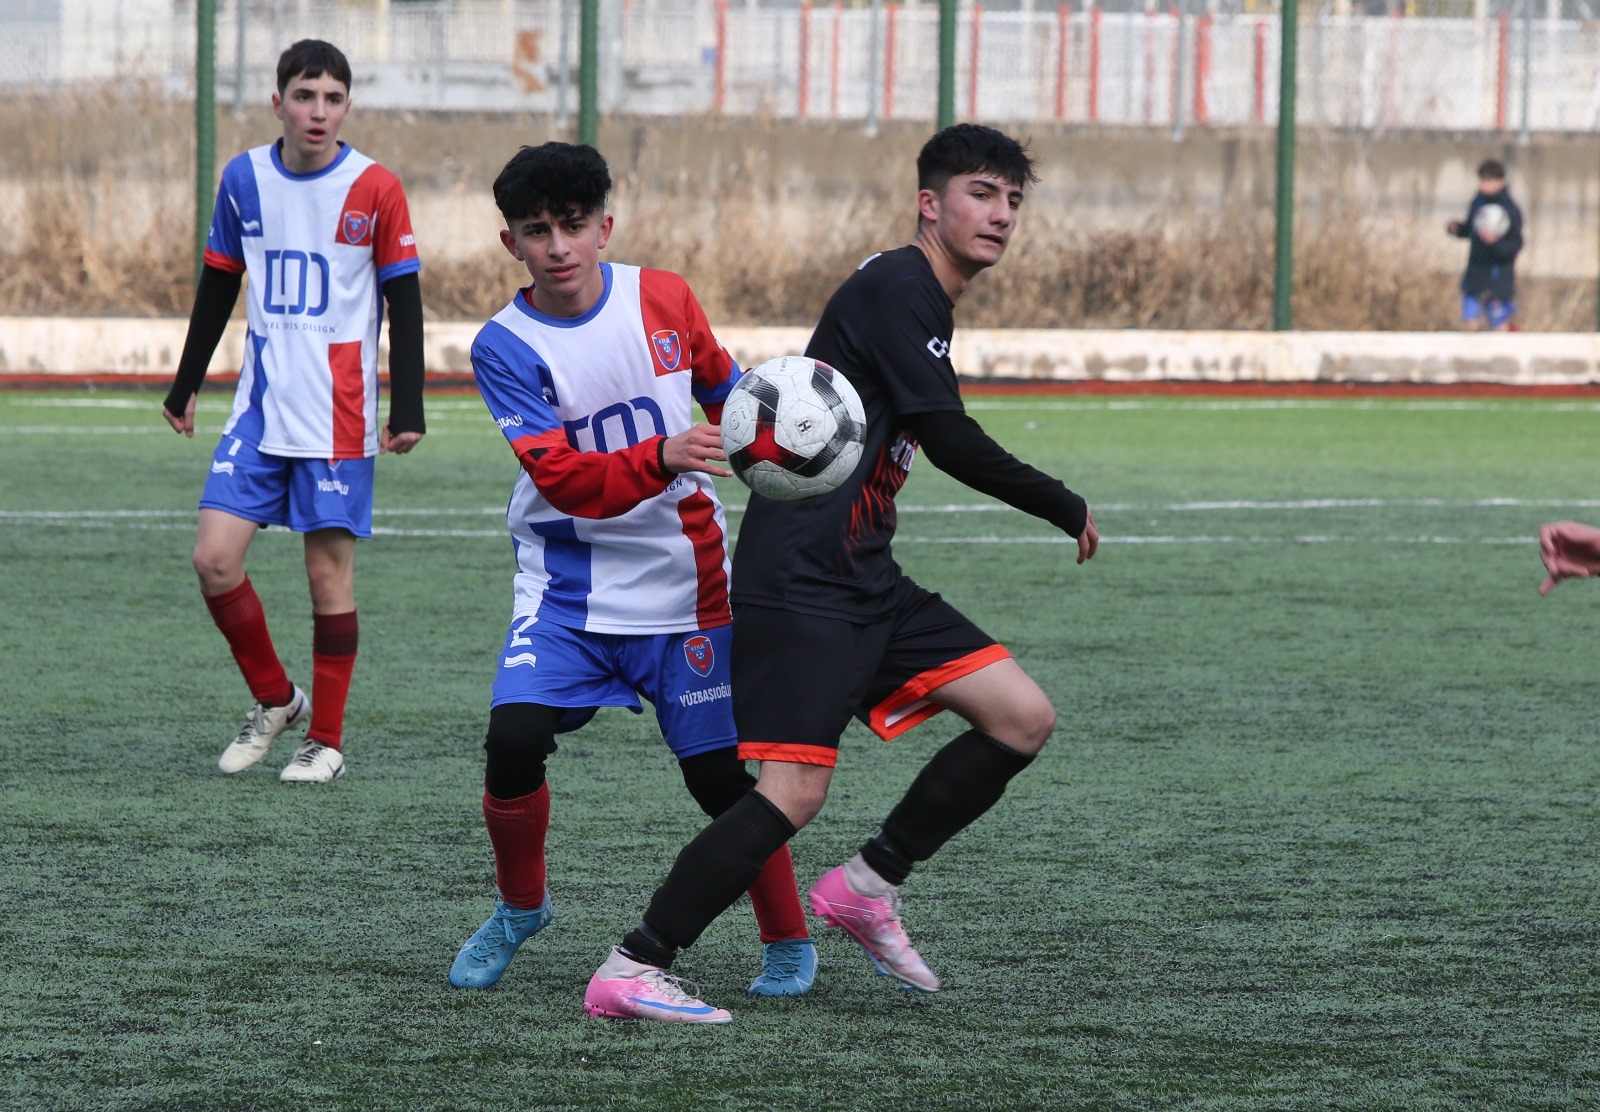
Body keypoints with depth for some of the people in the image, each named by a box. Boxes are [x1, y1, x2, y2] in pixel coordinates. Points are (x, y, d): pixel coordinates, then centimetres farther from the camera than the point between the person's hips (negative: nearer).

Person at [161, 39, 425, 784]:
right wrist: (185, 387, 18)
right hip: (260, 407, 4)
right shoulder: (243, 180, 4)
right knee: (214, 556, -6)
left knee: (330, 570, -1)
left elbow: (404, 303, -3)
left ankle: (326, 739, 10)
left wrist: (407, 411, -8)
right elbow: (218, 288, 15)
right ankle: (275, 700, 15)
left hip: (340, 415, -3)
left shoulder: (375, 190, -6)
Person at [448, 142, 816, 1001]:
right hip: (567, 584, -1)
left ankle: (788, 943, 18)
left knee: (722, 771, -2)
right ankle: (519, 910, 7)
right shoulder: (505, 348, -12)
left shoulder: (662, 300, -2)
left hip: (684, 583, 1)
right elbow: (563, 479, -23)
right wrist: (661, 458, -37)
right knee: (514, 738, -20)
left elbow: (723, 388, 19)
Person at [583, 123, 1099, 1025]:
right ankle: (628, 974, -13)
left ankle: (870, 885, 12)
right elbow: (951, 442, -17)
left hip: (864, 579, 10)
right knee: (797, 792, -18)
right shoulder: (897, 289, -12)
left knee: (1024, 718, 2)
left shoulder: (926, 305, 19)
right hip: (798, 578, -10)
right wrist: (1070, 511, -7)